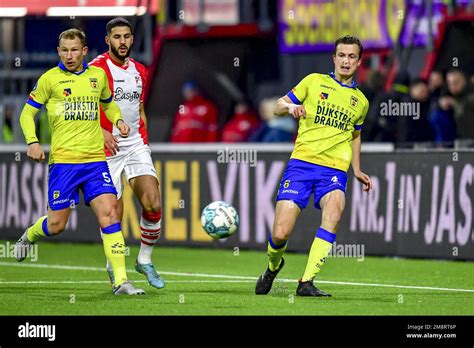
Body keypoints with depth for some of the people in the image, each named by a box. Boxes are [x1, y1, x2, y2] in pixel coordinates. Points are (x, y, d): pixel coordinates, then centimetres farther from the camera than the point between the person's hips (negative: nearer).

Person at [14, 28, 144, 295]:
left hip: (95, 159, 2)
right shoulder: (50, 79, -1)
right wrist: (32, 142, -10)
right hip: (63, 160, -2)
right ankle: (28, 237, 37)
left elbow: (108, 103, 29)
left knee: (109, 212, -12)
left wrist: (119, 120, 8)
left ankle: (121, 280, -13)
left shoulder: (98, 75, 9)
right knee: (57, 224, 1)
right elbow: (27, 113, 6)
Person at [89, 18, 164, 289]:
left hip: (136, 145, 5)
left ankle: (145, 260, 8)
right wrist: (100, 131, -22)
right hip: (108, 148, -5)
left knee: (153, 205, -11)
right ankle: (114, 267, 19)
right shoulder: (96, 69, -7)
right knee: (114, 213, -3)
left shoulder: (140, 71, 13)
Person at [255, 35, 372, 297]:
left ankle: (307, 282, -30)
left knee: (334, 212, -32)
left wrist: (357, 170, 29)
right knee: (280, 234, -12)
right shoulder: (314, 81, 9)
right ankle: (274, 265, 25)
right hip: (302, 161, -2)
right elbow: (278, 106, 11)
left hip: (335, 169, 2)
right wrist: (290, 107, -11)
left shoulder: (360, 101, 18)